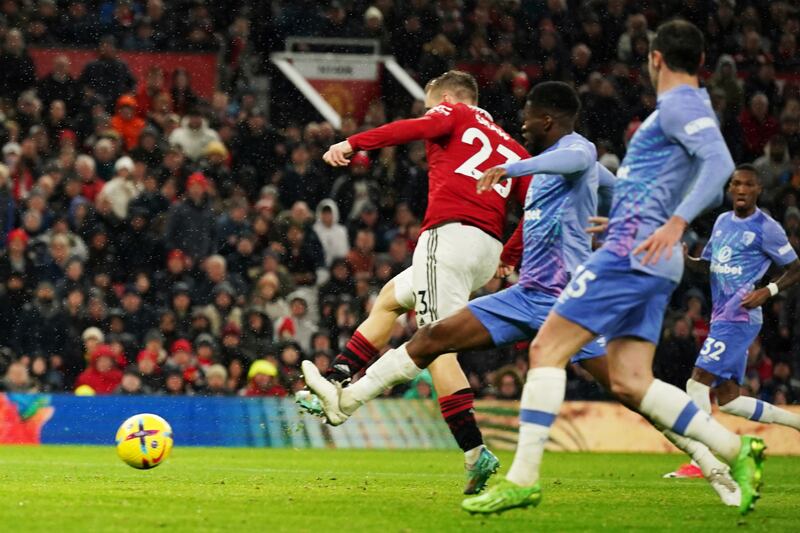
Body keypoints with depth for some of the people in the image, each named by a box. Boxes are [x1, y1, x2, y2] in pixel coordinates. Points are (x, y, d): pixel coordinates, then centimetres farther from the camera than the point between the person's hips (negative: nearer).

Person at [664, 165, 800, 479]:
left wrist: (768, 292, -18)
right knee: (727, 400, 9)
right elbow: (708, 266, 24)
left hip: (739, 317, -9)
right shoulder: (722, 221, 16)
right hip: (722, 319, 9)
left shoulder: (766, 228, -7)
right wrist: (685, 260, 4)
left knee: (698, 382, -15)